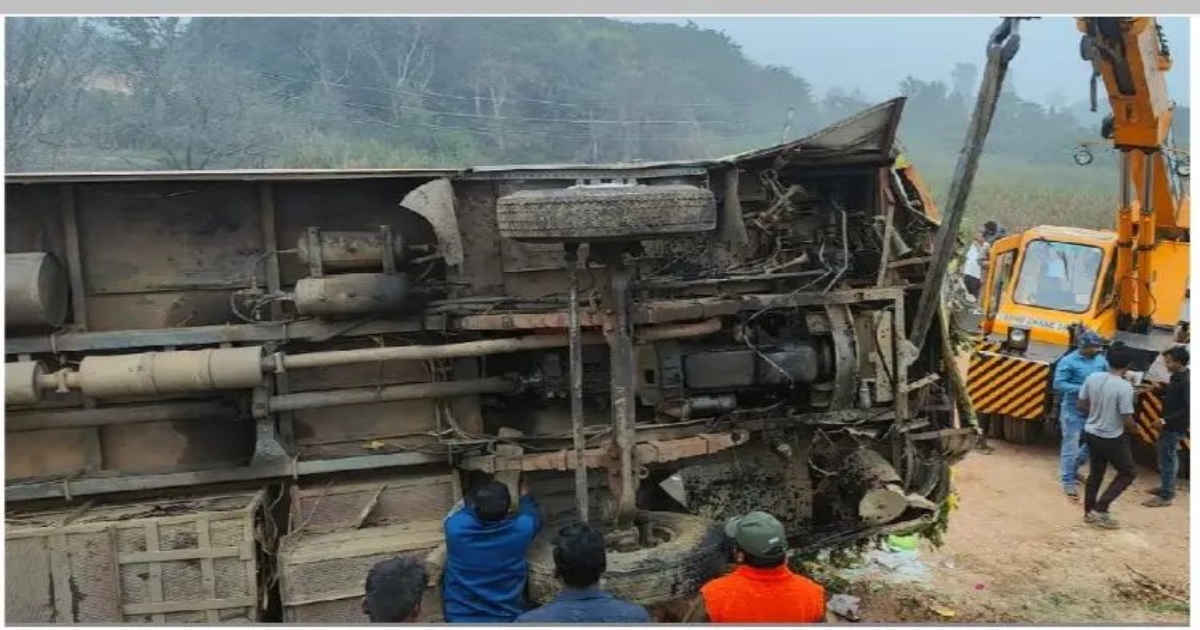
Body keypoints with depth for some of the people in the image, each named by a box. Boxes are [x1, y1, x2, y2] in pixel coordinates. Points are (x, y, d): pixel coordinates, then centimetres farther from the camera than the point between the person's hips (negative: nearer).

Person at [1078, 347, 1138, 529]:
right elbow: (1127, 420, -19)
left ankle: (1089, 511, 29)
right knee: (1128, 473, 14)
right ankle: (1100, 508, 7)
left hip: (1091, 434, 6)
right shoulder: (1124, 387, -23)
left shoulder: (1092, 378, -6)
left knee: (1095, 474, 20)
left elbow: (1081, 405, 3)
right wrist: (1133, 429, 3)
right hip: (1113, 439, -6)